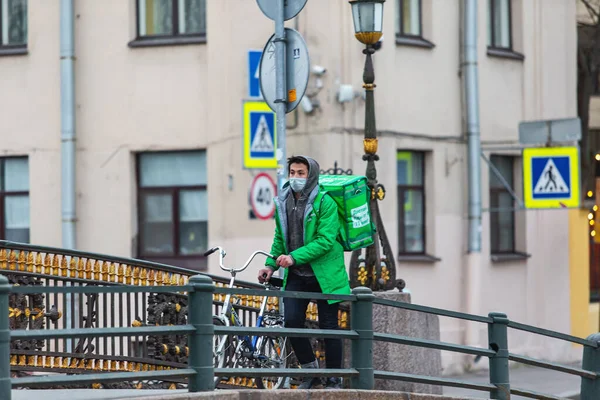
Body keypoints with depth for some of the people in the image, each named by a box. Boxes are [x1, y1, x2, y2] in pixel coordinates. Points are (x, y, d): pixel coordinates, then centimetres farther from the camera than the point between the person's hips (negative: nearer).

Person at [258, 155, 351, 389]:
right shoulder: (282, 203, 6)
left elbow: (325, 240, -20)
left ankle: (334, 380, 14)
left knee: (328, 326, 2)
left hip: (323, 274, -4)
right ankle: (310, 370, 9)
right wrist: (271, 264, 4)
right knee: (292, 321, -10)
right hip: (296, 276, 4)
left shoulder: (325, 203, -12)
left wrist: (295, 256, -26)